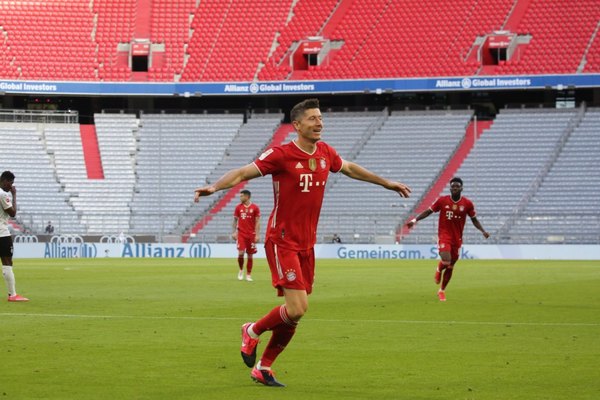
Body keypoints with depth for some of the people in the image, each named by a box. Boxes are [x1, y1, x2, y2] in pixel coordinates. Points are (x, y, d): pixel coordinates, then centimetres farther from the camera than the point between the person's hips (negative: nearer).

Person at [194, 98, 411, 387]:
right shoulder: (281, 155, -13)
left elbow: (350, 168, 26)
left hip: (306, 244, 7)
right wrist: (214, 186, -33)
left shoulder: (325, 153, 7)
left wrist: (388, 184, 35)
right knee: (297, 309, -17)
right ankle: (252, 331, 11)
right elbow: (243, 173, -15)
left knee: (295, 314, 7)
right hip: (282, 242, -7)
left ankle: (262, 368, 21)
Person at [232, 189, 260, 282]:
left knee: (250, 255, 3)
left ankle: (248, 275, 12)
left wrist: (257, 234, -7)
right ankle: (241, 270, 11)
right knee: (240, 253, -13)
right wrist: (234, 232, 3)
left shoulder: (255, 208, -2)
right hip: (241, 234, 1)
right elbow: (235, 220, 10)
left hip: (251, 234, -1)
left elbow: (257, 222, -1)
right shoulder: (238, 207, 4)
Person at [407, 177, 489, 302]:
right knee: (446, 261, -24)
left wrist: (483, 231, -6)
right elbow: (428, 211, 2)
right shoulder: (442, 201, -5)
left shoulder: (467, 203, -2)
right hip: (444, 236, -3)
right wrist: (415, 220, -9)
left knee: (450, 267, 10)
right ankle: (439, 270, 14)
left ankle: (442, 290, 29)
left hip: (457, 238, 3)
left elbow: (474, 220, 8)